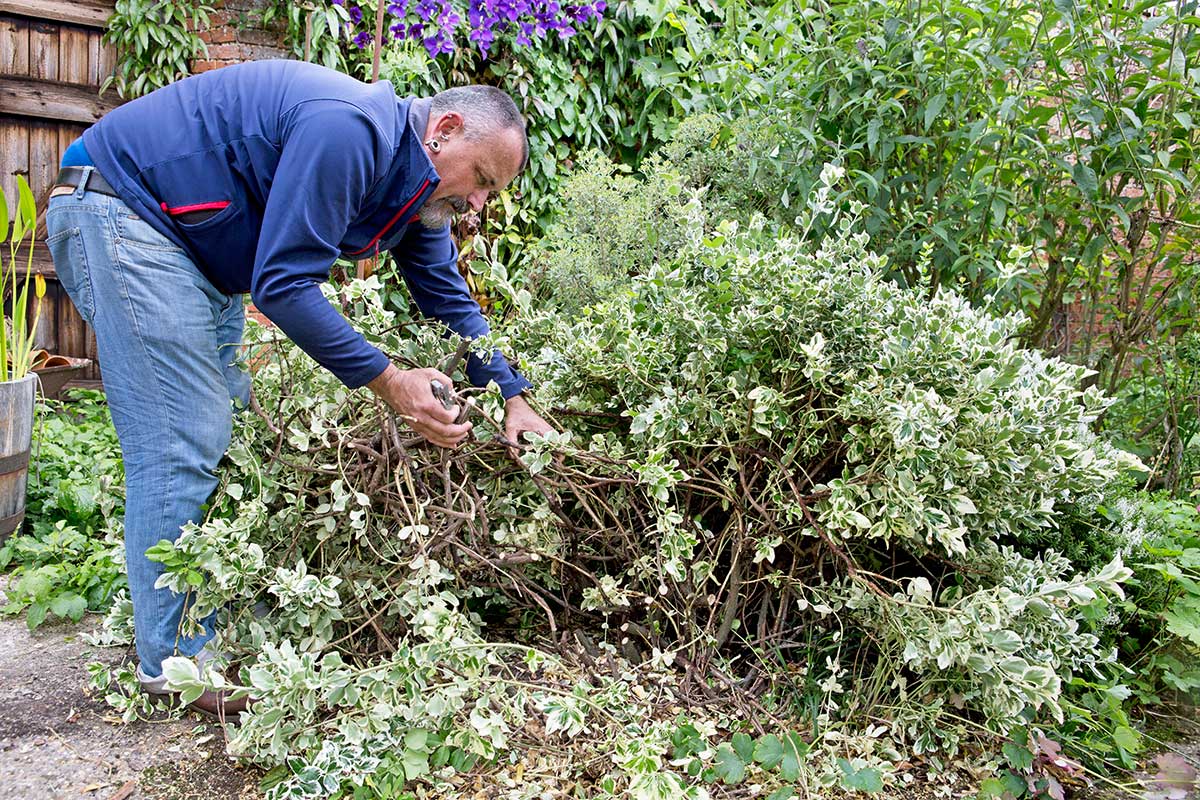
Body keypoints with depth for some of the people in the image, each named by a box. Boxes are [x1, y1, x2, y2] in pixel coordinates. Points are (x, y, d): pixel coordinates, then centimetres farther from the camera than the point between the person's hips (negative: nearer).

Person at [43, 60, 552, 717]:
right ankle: (177, 659, -3)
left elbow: (450, 299, 12)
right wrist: (389, 382, -25)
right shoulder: (350, 131, -26)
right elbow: (283, 283, -28)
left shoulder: (416, 185, 5)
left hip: (194, 253, 10)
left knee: (233, 426, 8)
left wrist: (512, 397, 3)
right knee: (182, 444, -12)